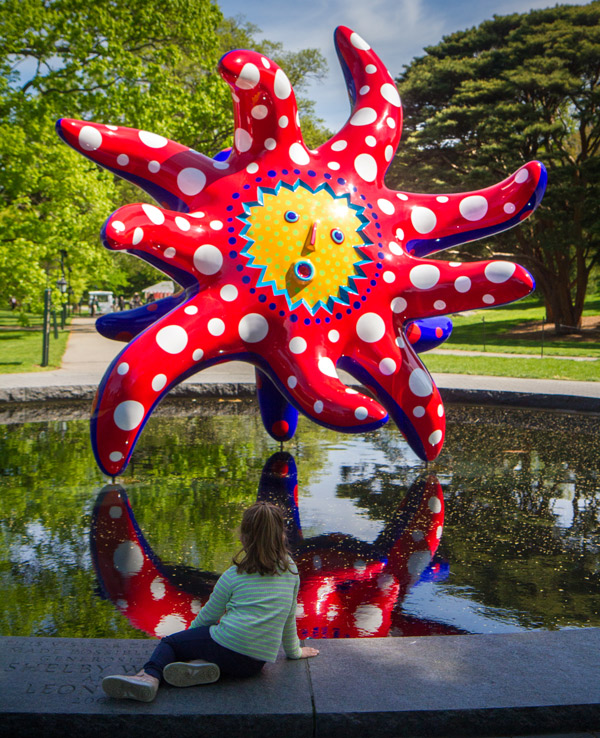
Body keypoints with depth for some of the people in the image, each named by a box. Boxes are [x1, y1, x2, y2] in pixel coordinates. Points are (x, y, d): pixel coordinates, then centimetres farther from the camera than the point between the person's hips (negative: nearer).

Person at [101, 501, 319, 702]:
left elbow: (208, 616, 14)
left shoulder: (233, 575, 4)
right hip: (256, 663, 4)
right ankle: (201, 665, -8)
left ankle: (150, 676, -16)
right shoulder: (291, 570, 11)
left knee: (170, 642, 15)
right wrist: (293, 651, 35)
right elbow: (289, 617, 19)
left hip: (228, 644, -4)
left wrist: (191, 634, 33)